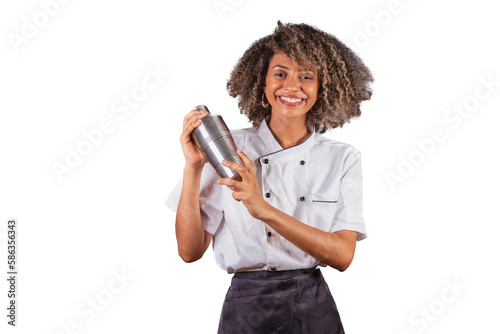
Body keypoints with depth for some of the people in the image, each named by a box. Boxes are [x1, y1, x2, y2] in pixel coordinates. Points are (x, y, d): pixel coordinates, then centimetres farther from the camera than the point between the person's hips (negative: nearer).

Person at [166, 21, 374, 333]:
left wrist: (265, 211, -23)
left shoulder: (342, 159, -1)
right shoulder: (229, 150, -3)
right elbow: (190, 250, -6)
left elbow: (342, 255, -13)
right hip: (246, 309, -1)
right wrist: (193, 168, -16)